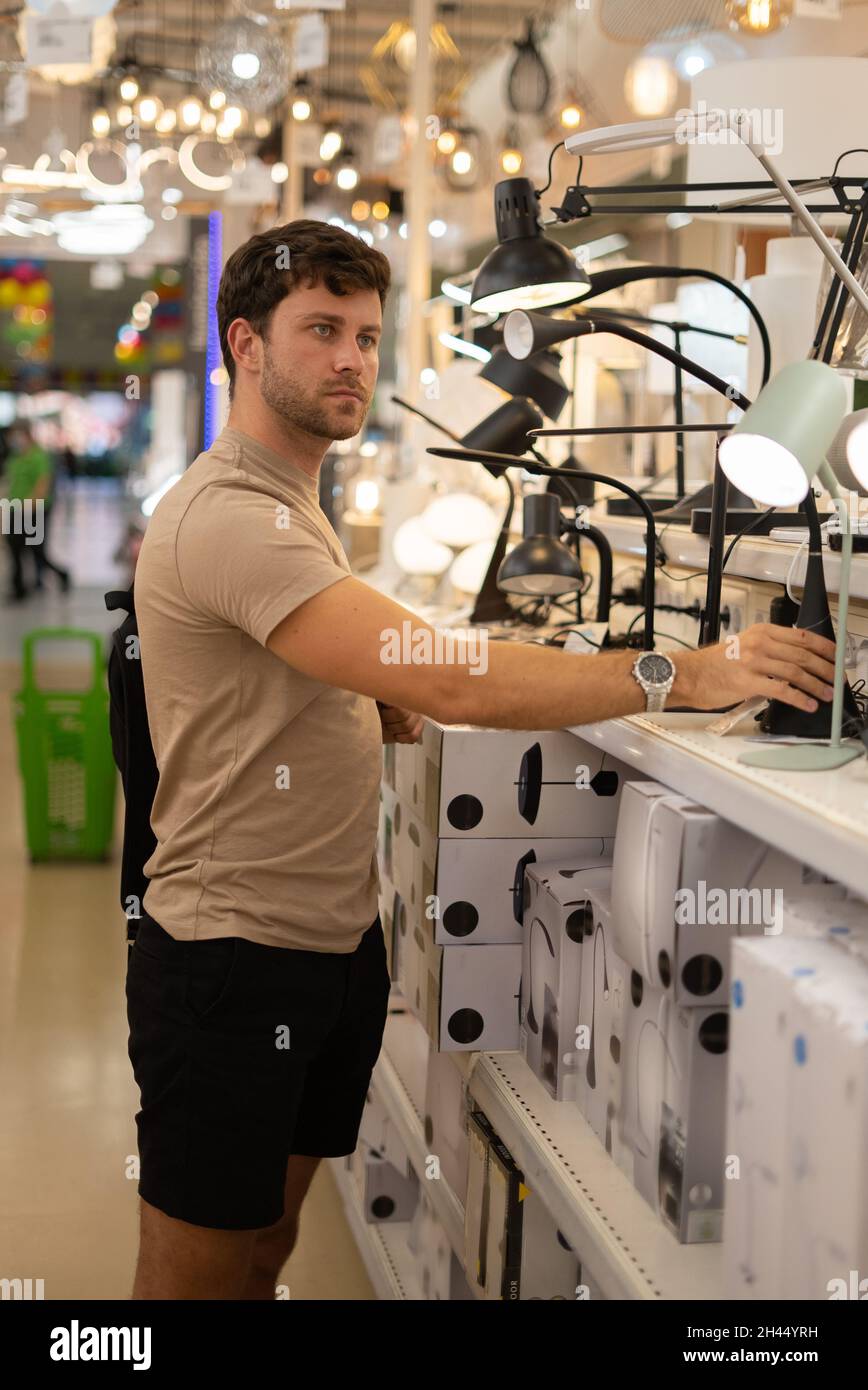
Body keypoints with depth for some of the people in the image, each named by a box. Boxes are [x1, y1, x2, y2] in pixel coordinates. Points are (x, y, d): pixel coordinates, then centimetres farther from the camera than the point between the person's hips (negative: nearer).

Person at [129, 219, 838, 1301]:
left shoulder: (289, 504, 13)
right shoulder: (226, 518, -22)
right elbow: (448, 682, -30)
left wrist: (390, 713, 3)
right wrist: (682, 673, -28)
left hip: (335, 938, 9)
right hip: (234, 959, -9)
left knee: (268, 1247, 18)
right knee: (196, 1277, 4)